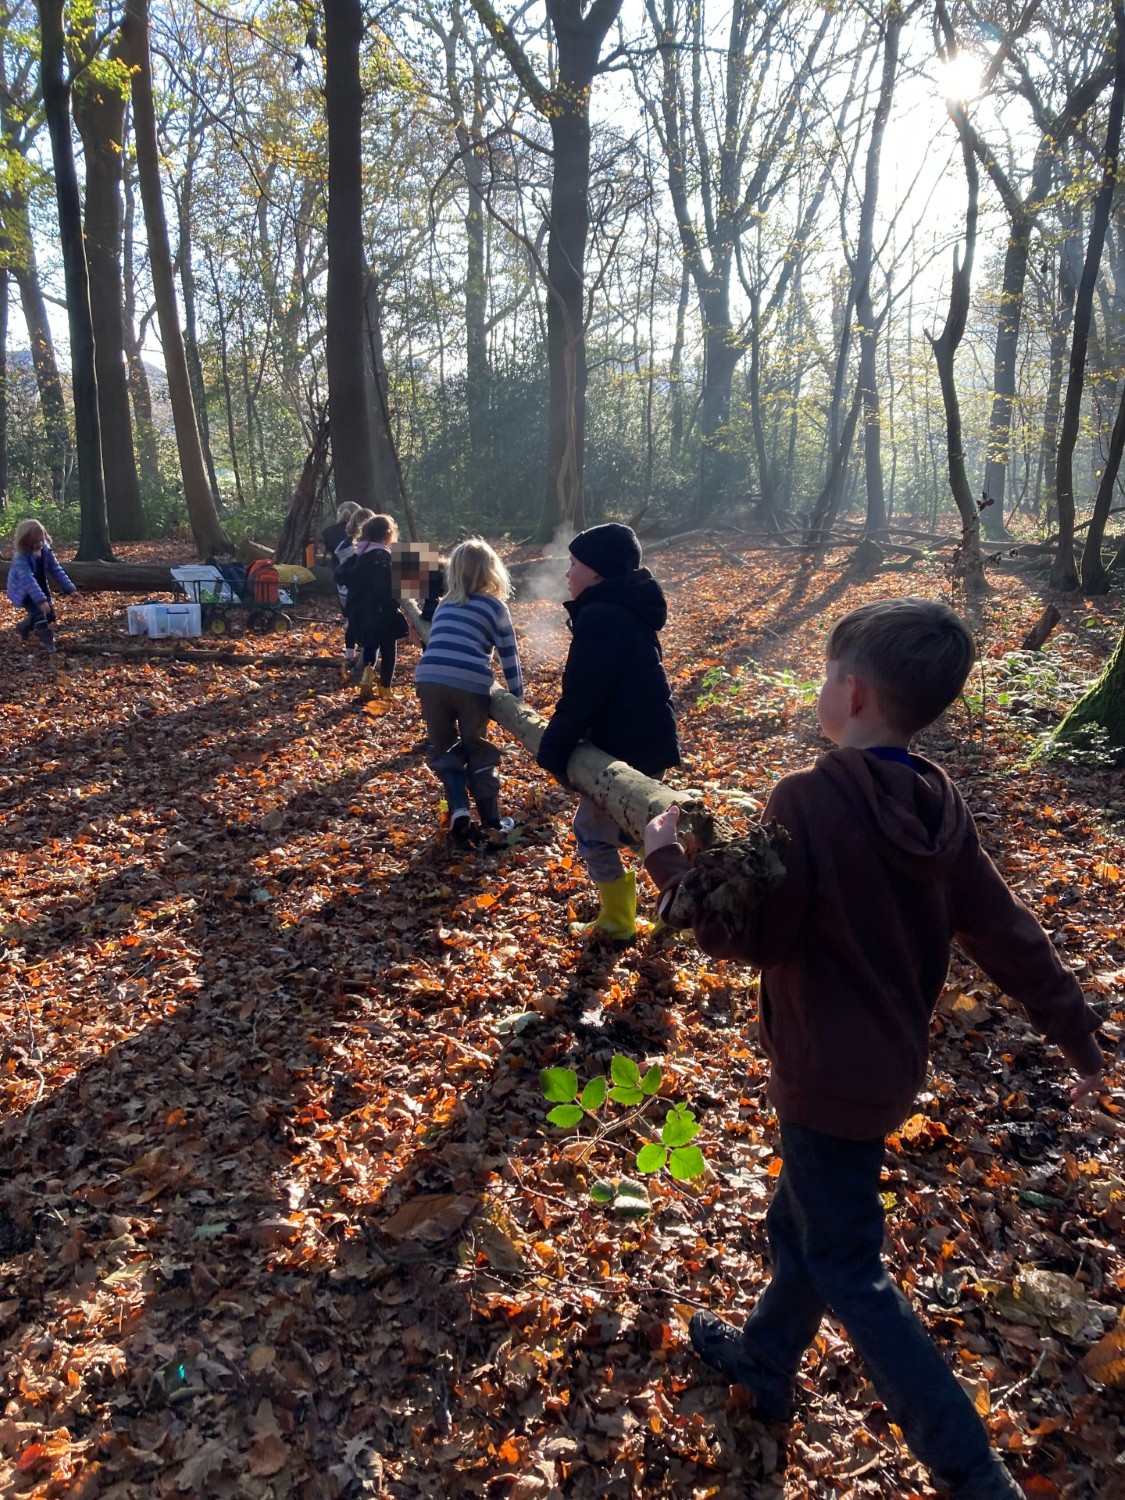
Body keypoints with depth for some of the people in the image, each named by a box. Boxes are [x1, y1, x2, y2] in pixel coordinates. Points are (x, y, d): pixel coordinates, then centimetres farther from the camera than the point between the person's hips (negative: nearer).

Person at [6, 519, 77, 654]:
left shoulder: (45, 551, -12)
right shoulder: (21, 558, -33)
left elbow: (56, 570, -9)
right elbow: (28, 580, -43)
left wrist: (69, 588, -19)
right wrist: (41, 600, -53)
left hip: (40, 587, 7)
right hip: (23, 590, -7)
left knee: (50, 615, 6)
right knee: (39, 611, -22)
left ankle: (23, 628, 30)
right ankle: (47, 641, -7)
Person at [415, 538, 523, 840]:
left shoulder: (444, 606, 25)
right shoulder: (494, 606, 13)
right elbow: (509, 656, 13)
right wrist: (517, 697, 21)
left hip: (430, 681, 3)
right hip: (470, 684, -2)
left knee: (442, 748, 18)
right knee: (478, 751, 15)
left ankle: (459, 809, 1)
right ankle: (491, 821, 19)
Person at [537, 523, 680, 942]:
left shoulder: (600, 617, -20)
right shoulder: (627, 611, 13)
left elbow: (581, 695, -22)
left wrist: (552, 750, -13)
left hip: (628, 747, -10)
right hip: (650, 739, 10)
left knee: (593, 828, 4)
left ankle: (617, 922, 15)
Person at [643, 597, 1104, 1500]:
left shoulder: (808, 801, -25)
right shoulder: (938, 807, -4)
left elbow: (753, 938, -20)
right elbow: (1008, 933, 1)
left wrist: (669, 859, -8)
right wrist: (1079, 1035, 12)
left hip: (829, 1078, -8)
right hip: (891, 1064, 8)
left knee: (846, 1270, 9)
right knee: (801, 1223, 26)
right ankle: (766, 1363, 46)